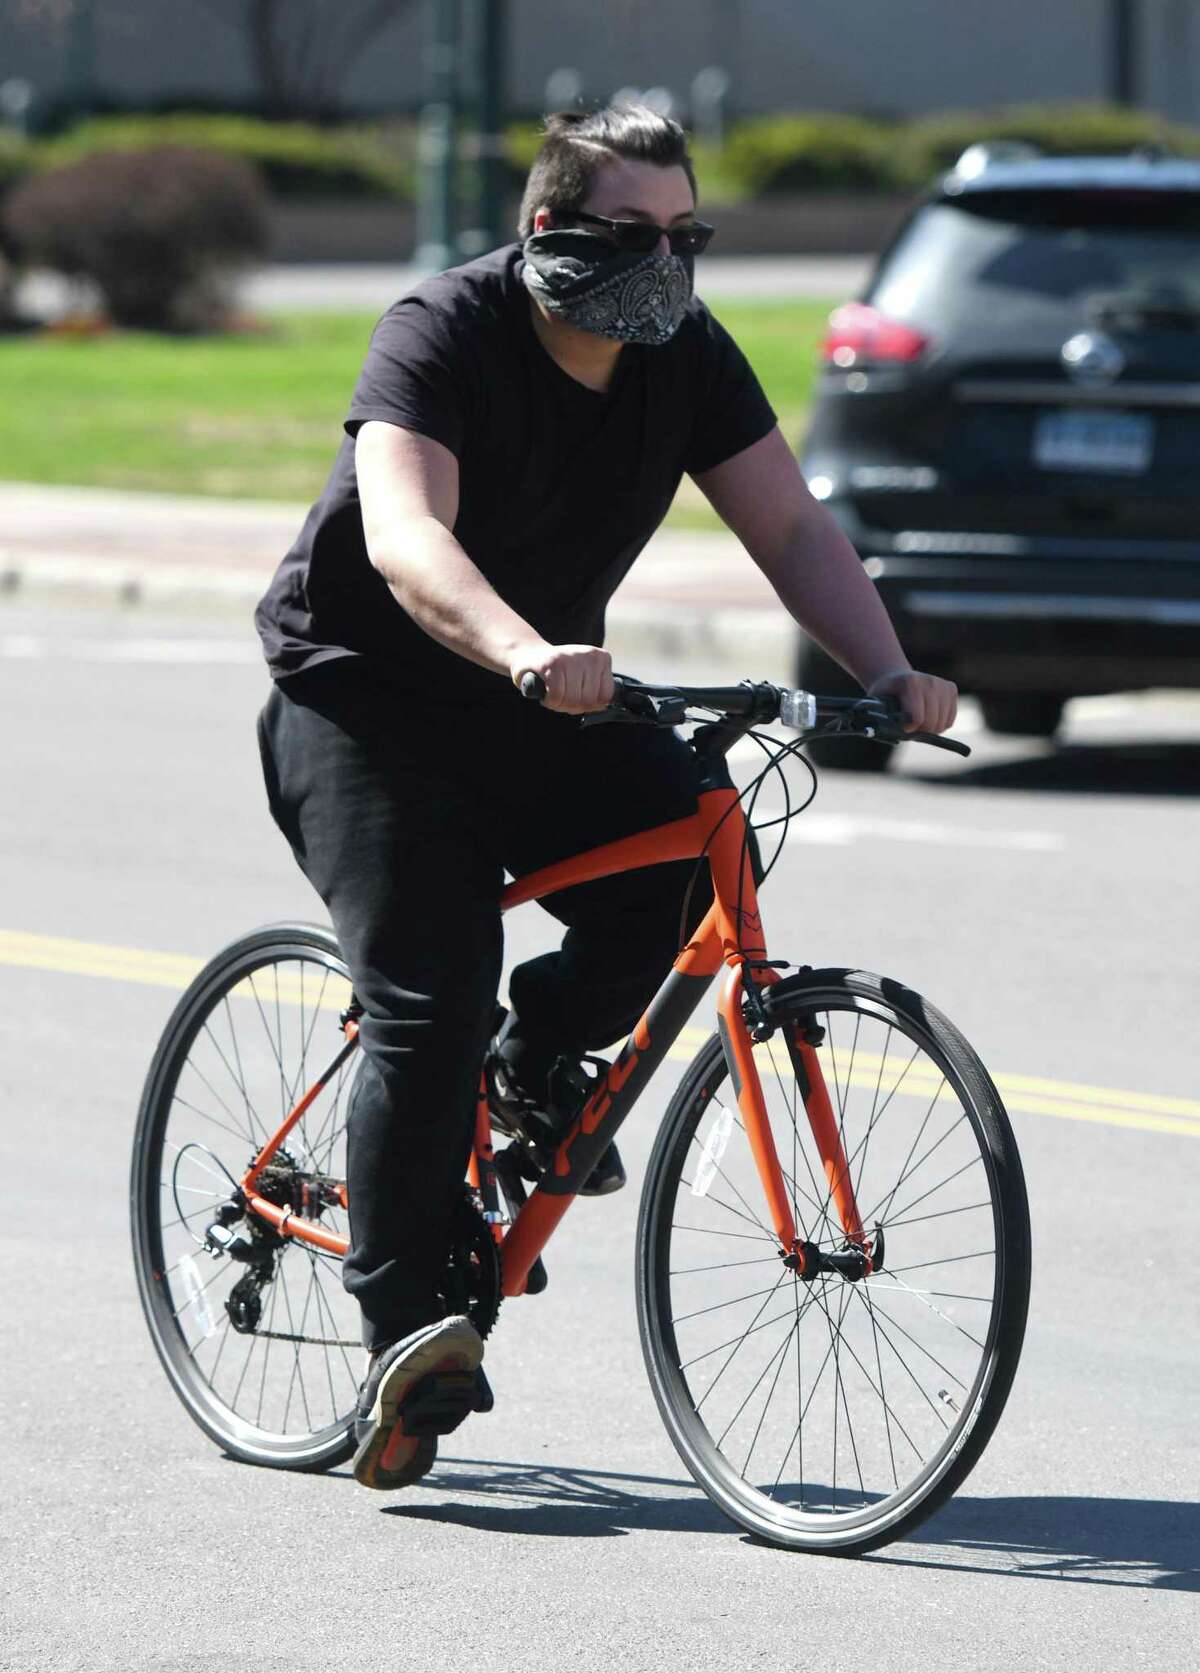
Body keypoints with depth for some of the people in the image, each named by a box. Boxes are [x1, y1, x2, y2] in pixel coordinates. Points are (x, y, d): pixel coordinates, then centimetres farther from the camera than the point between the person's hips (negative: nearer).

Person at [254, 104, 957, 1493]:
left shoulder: (687, 358, -5)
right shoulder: (442, 338, -23)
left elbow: (788, 525, -8)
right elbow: (404, 536, -39)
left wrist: (887, 673, -26)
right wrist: (525, 652, -57)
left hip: (539, 695, 6)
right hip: (364, 700, -6)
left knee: (683, 841, -21)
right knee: (429, 1003, -18)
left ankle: (541, 1059, 6)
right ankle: (402, 1334, -16)